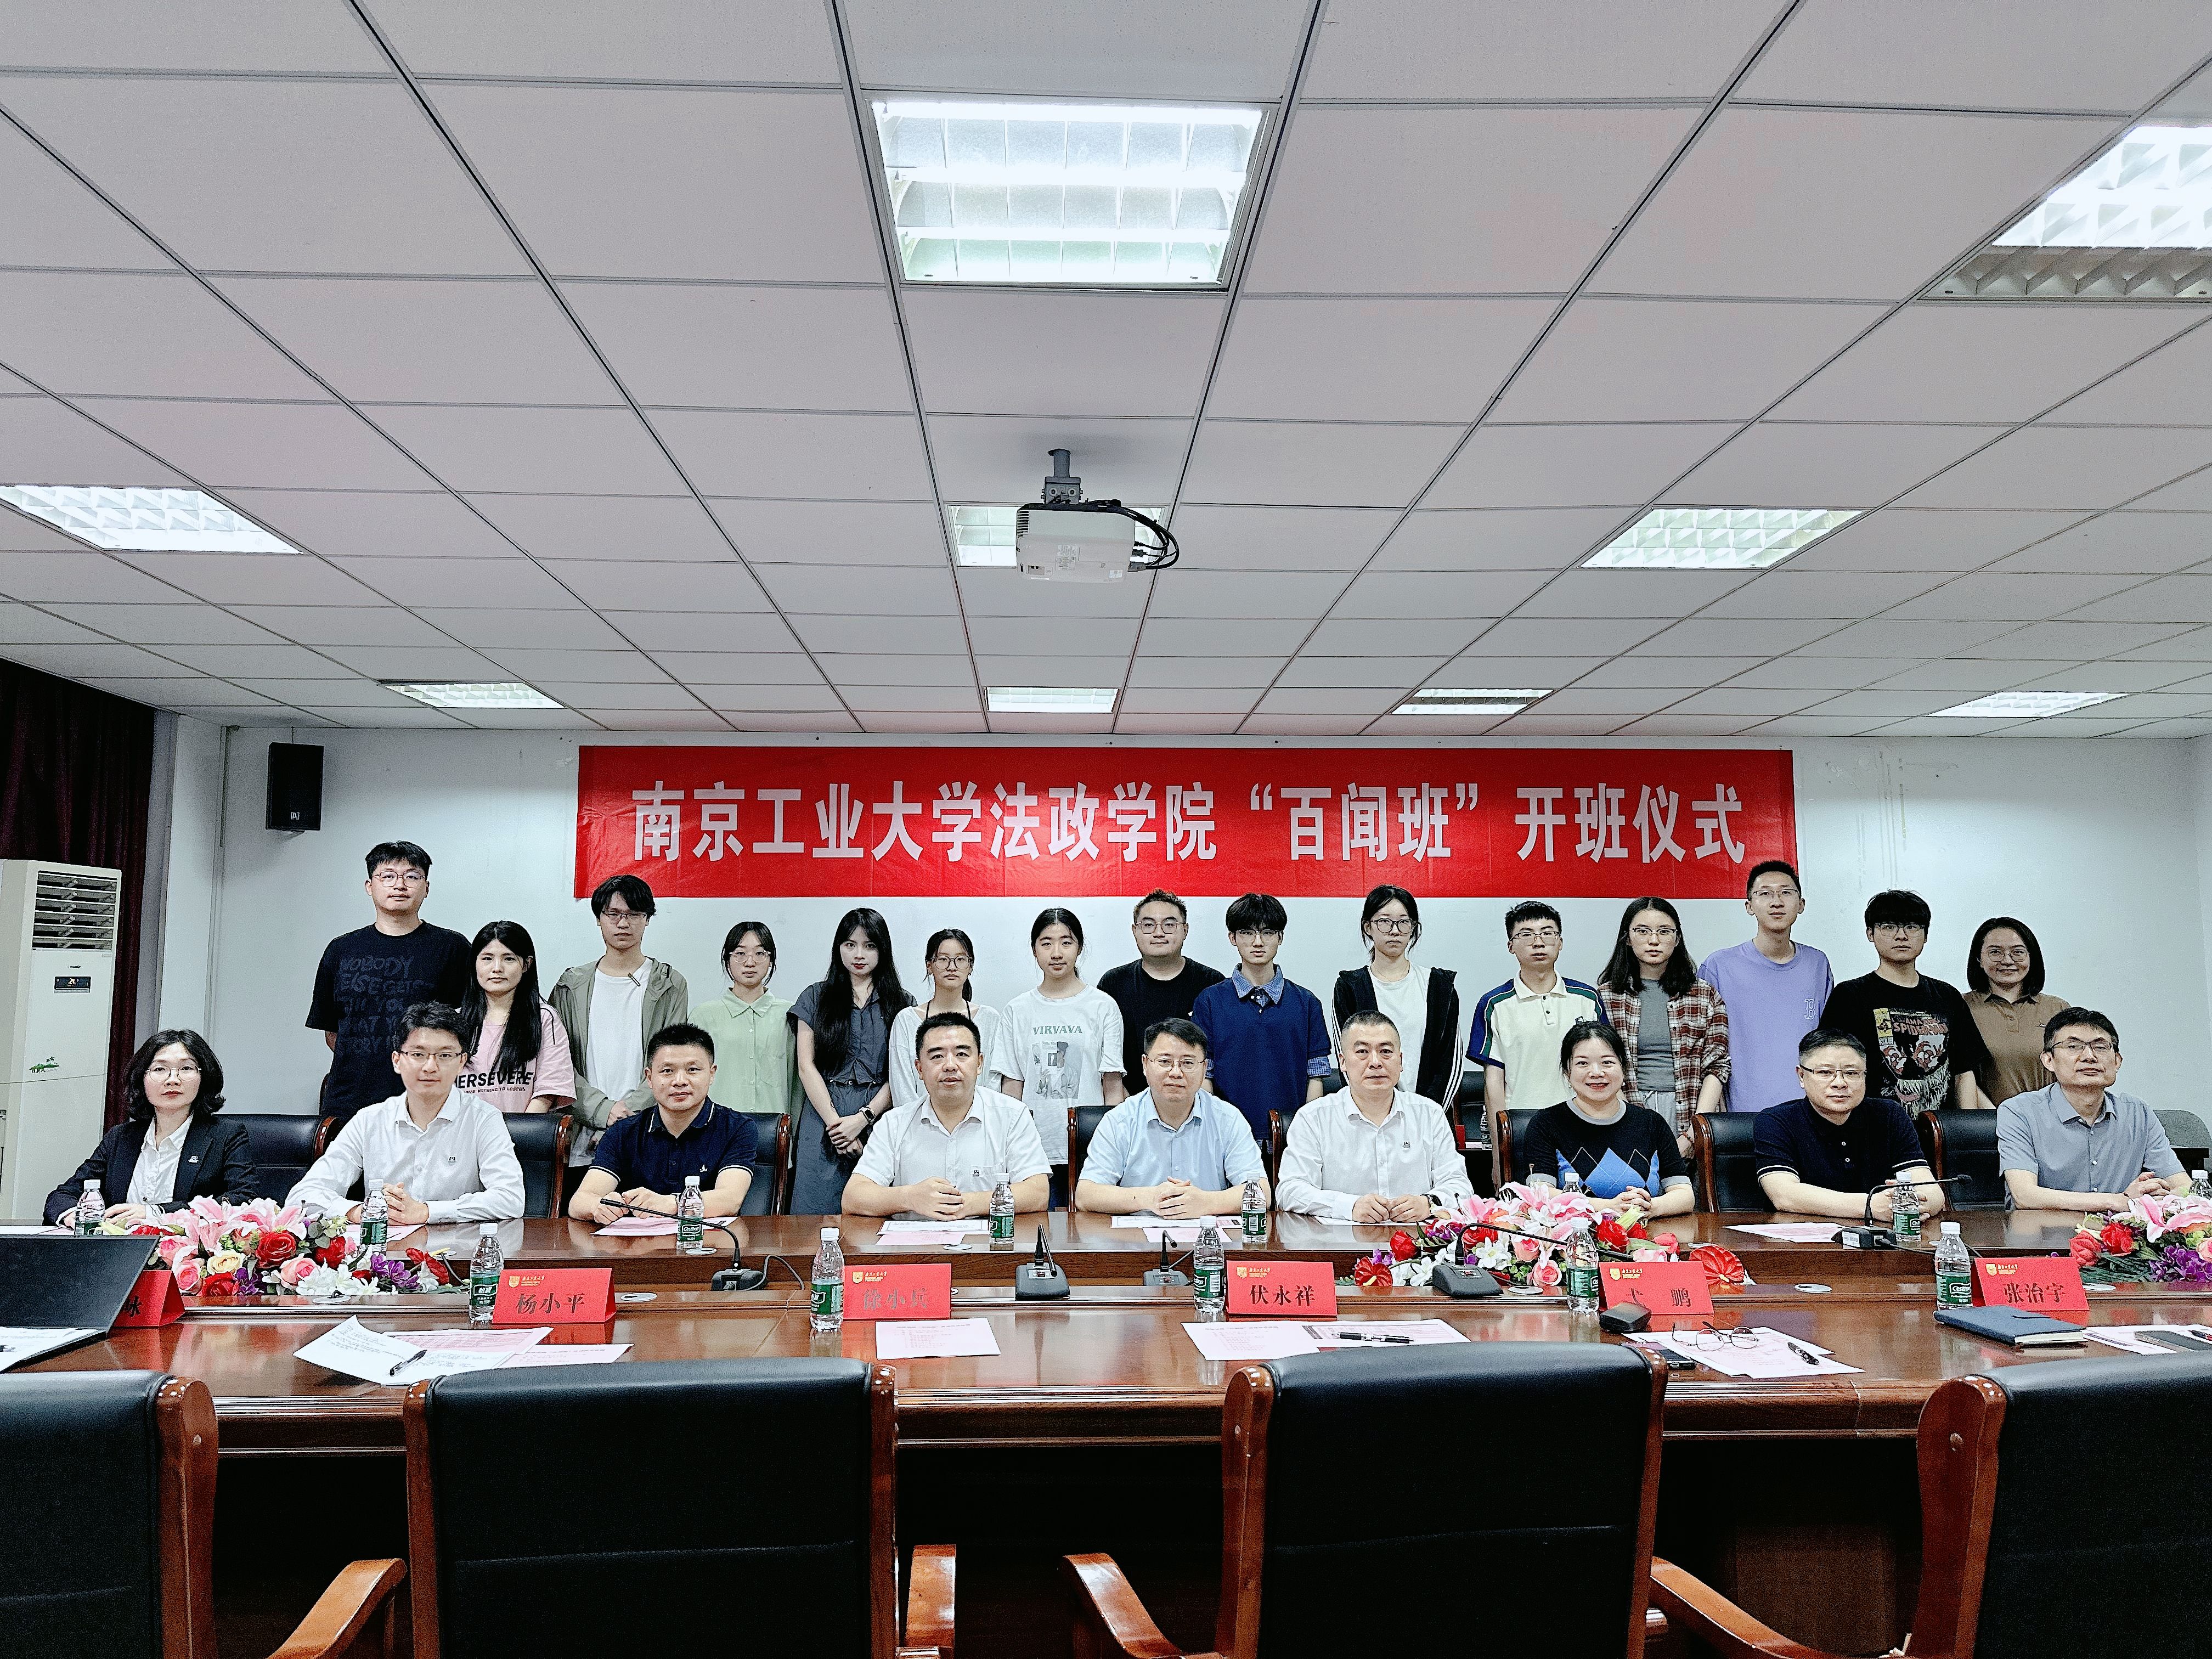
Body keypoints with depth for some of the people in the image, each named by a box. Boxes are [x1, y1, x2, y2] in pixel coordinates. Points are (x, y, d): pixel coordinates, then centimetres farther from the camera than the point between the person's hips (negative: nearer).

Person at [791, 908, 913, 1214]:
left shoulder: (901, 1003, 10)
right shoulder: (816, 997, 11)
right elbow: (807, 1066, 4)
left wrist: (862, 1119, -9)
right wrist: (834, 1122, -6)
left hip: (880, 1116, 0)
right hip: (824, 1114, 0)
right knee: (818, 1213, -4)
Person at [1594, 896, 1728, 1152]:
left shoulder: (1706, 996, 10)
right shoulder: (1607, 995, 6)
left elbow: (1717, 1066, 5)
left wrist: (1694, 1133, -7)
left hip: (1689, 1110, 1)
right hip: (1630, 1112, -1)